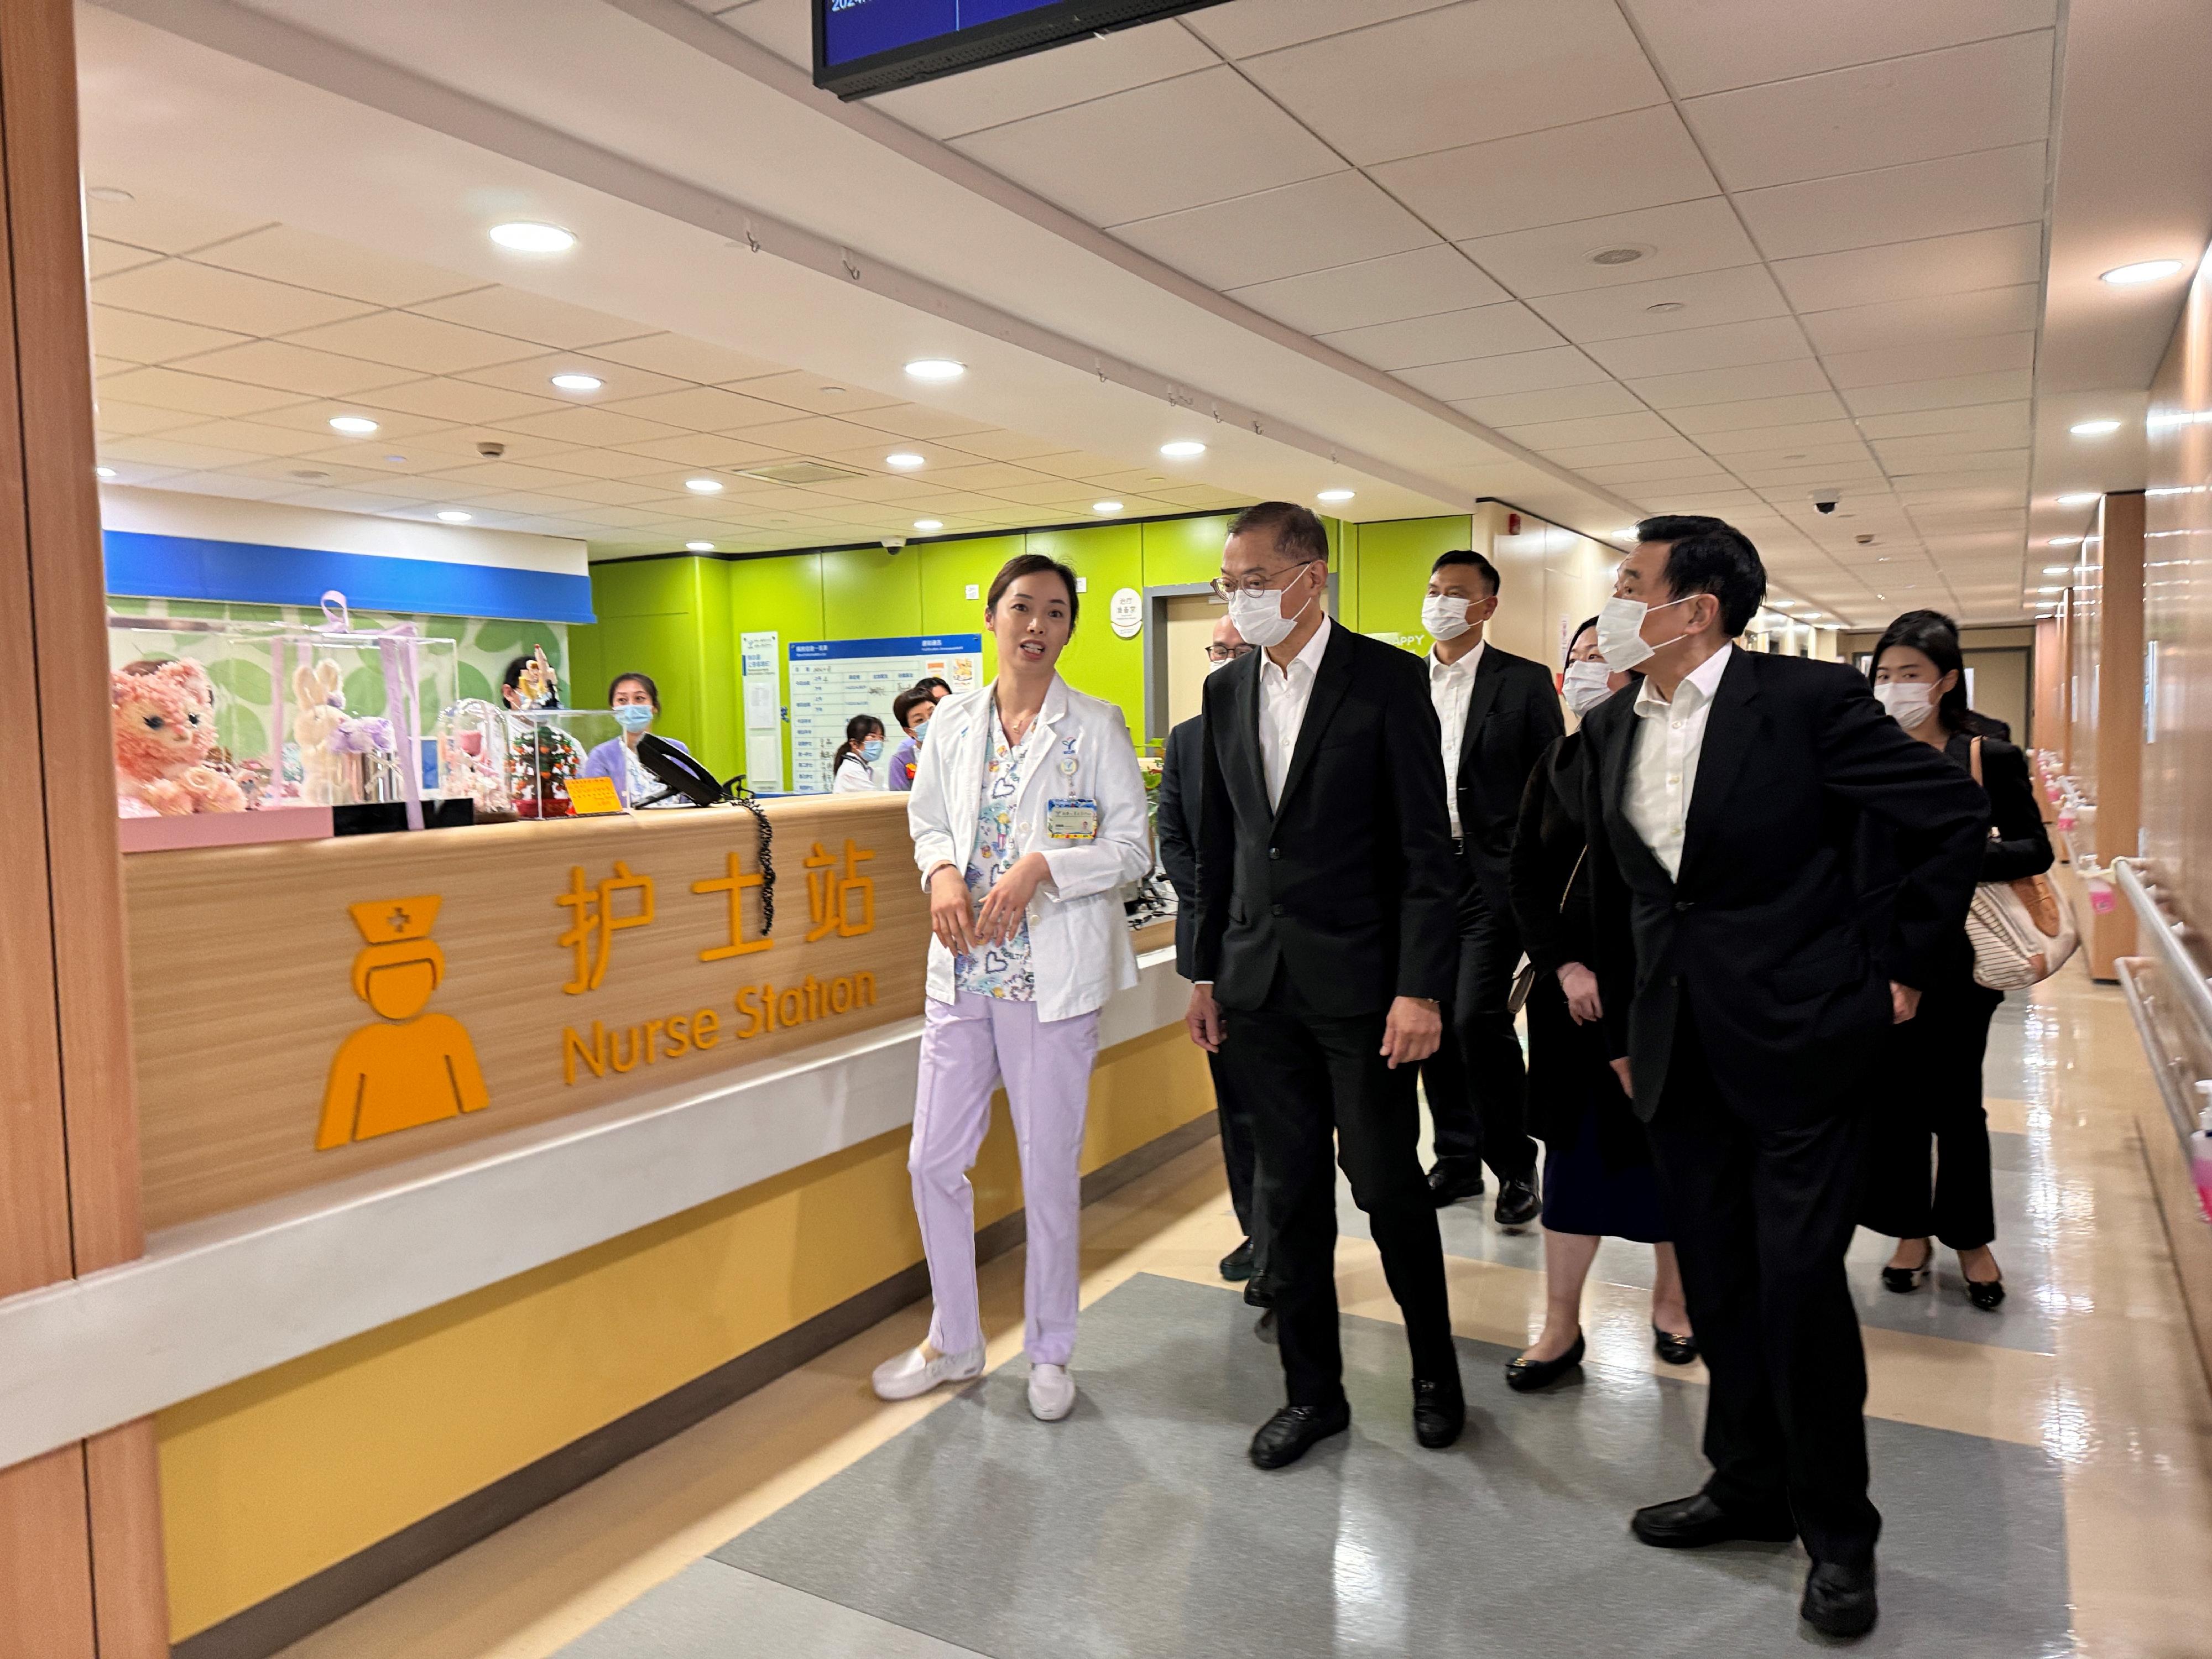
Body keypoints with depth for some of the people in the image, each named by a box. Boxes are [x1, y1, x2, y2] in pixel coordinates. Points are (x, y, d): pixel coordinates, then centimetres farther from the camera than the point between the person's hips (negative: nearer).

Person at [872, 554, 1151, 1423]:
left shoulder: (1095, 726, -3)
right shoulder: (955, 720, 7)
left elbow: (1133, 844, -6)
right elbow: (927, 820, 15)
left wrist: (1041, 868, -19)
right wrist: (942, 873, -7)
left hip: (1051, 974, -4)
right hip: (963, 968, 4)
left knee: (1049, 1169, 7)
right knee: (933, 1160, 8)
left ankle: (1050, 1352, 27)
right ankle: (955, 1340, 29)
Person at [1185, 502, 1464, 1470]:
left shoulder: (1386, 679, -8)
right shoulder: (1227, 690, 8)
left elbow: (1427, 846, -11)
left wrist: (1421, 989, -15)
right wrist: (1207, 971, 11)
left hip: (1360, 980, -5)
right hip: (1259, 983, 5)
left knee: (1388, 1185, 6)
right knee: (1286, 1192, 11)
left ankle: (1435, 1370, 31)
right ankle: (1312, 1391, 27)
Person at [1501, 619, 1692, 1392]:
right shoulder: (1556, 765, 7)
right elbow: (1524, 875, 5)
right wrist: (1565, 965, -7)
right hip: (1573, 983, 3)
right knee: (1576, 1144, 6)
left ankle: (1671, 1294, 30)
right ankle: (1561, 1326, 13)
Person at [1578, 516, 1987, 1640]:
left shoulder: (1809, 699, -13)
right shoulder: (1611, 727, 5)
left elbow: (1954, 815, -8)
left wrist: (1902, 970, -4)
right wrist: (1622, 1032, 15)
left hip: (1800, 1041, -5)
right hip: (1679, 1054, 6)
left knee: (1800, 1287, 0)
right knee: (1717, 1285, 14)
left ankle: (1837, 1529, 22)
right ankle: (1750, 1487, 34)